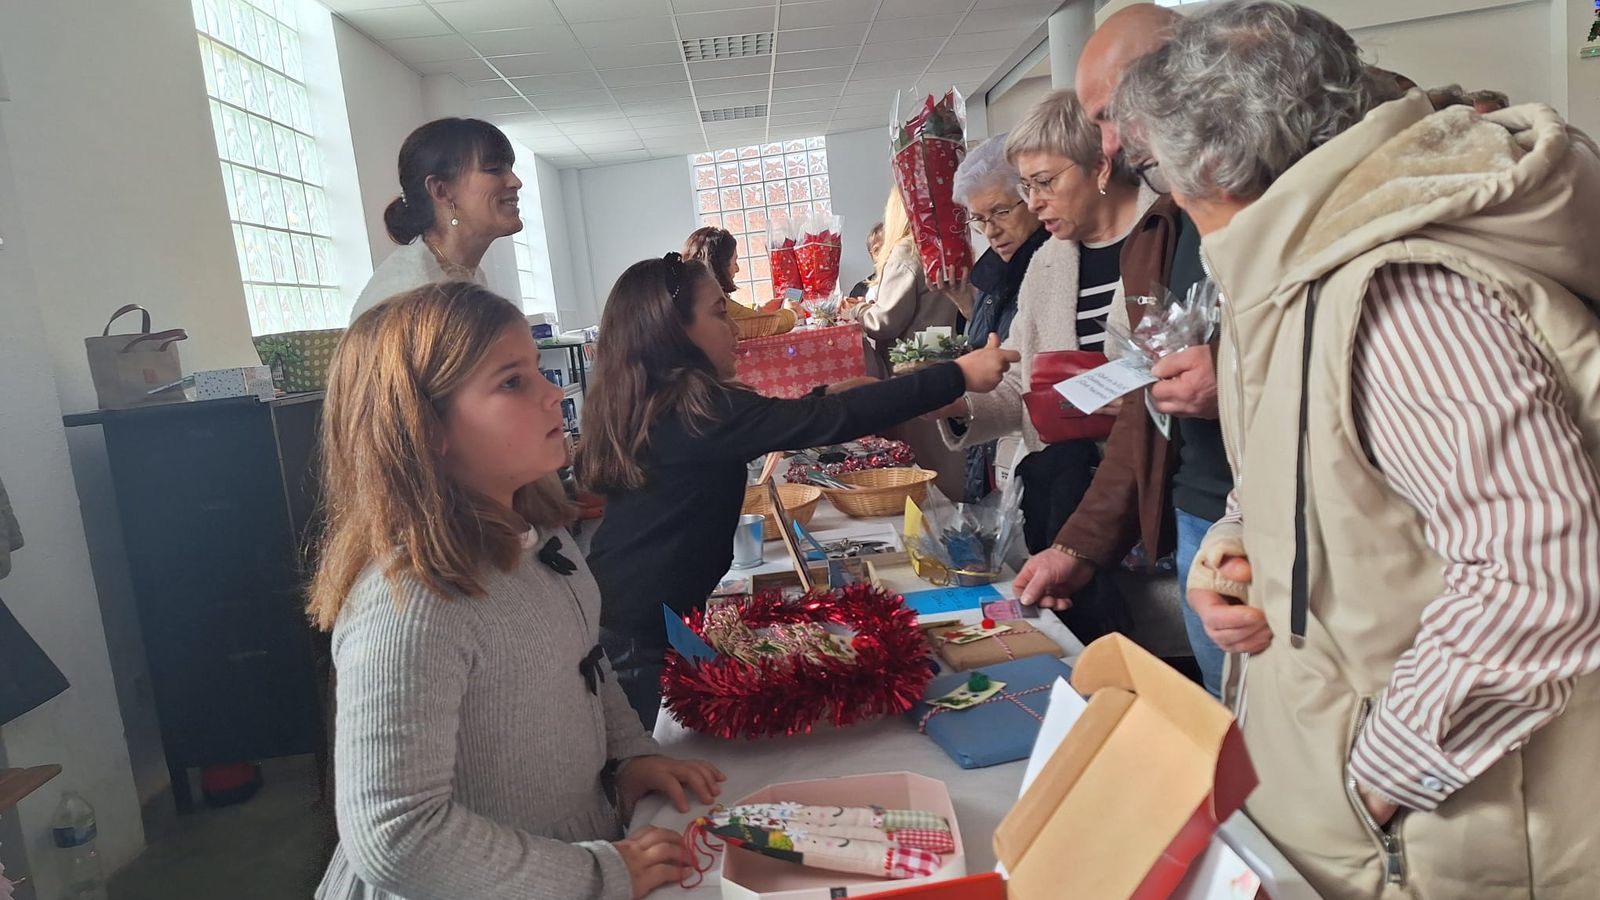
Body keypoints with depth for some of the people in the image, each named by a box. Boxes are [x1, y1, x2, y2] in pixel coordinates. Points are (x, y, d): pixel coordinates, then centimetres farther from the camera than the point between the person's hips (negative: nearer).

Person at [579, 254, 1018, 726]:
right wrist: (957, 375, -22)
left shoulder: (633, 404, 3)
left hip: (610, 622, 9)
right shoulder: (698, 408, -23)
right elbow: (831, 419, -26)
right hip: (648, 638, -9)